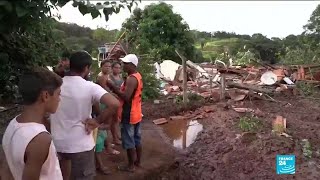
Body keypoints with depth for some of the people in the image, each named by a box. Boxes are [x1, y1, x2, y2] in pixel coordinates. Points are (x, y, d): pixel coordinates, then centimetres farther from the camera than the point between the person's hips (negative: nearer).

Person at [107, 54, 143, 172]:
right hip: (136, 114, 10)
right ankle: (138, 162, 31)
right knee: (137, 139, 18)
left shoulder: (131, 79, -22)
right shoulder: (138, 76, 10)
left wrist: (113, 87, -24)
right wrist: (116, 89, 8)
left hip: (129, 115, -10)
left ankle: (130, 166, 16)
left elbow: (126, 97, -31)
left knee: (129, 141, 3)